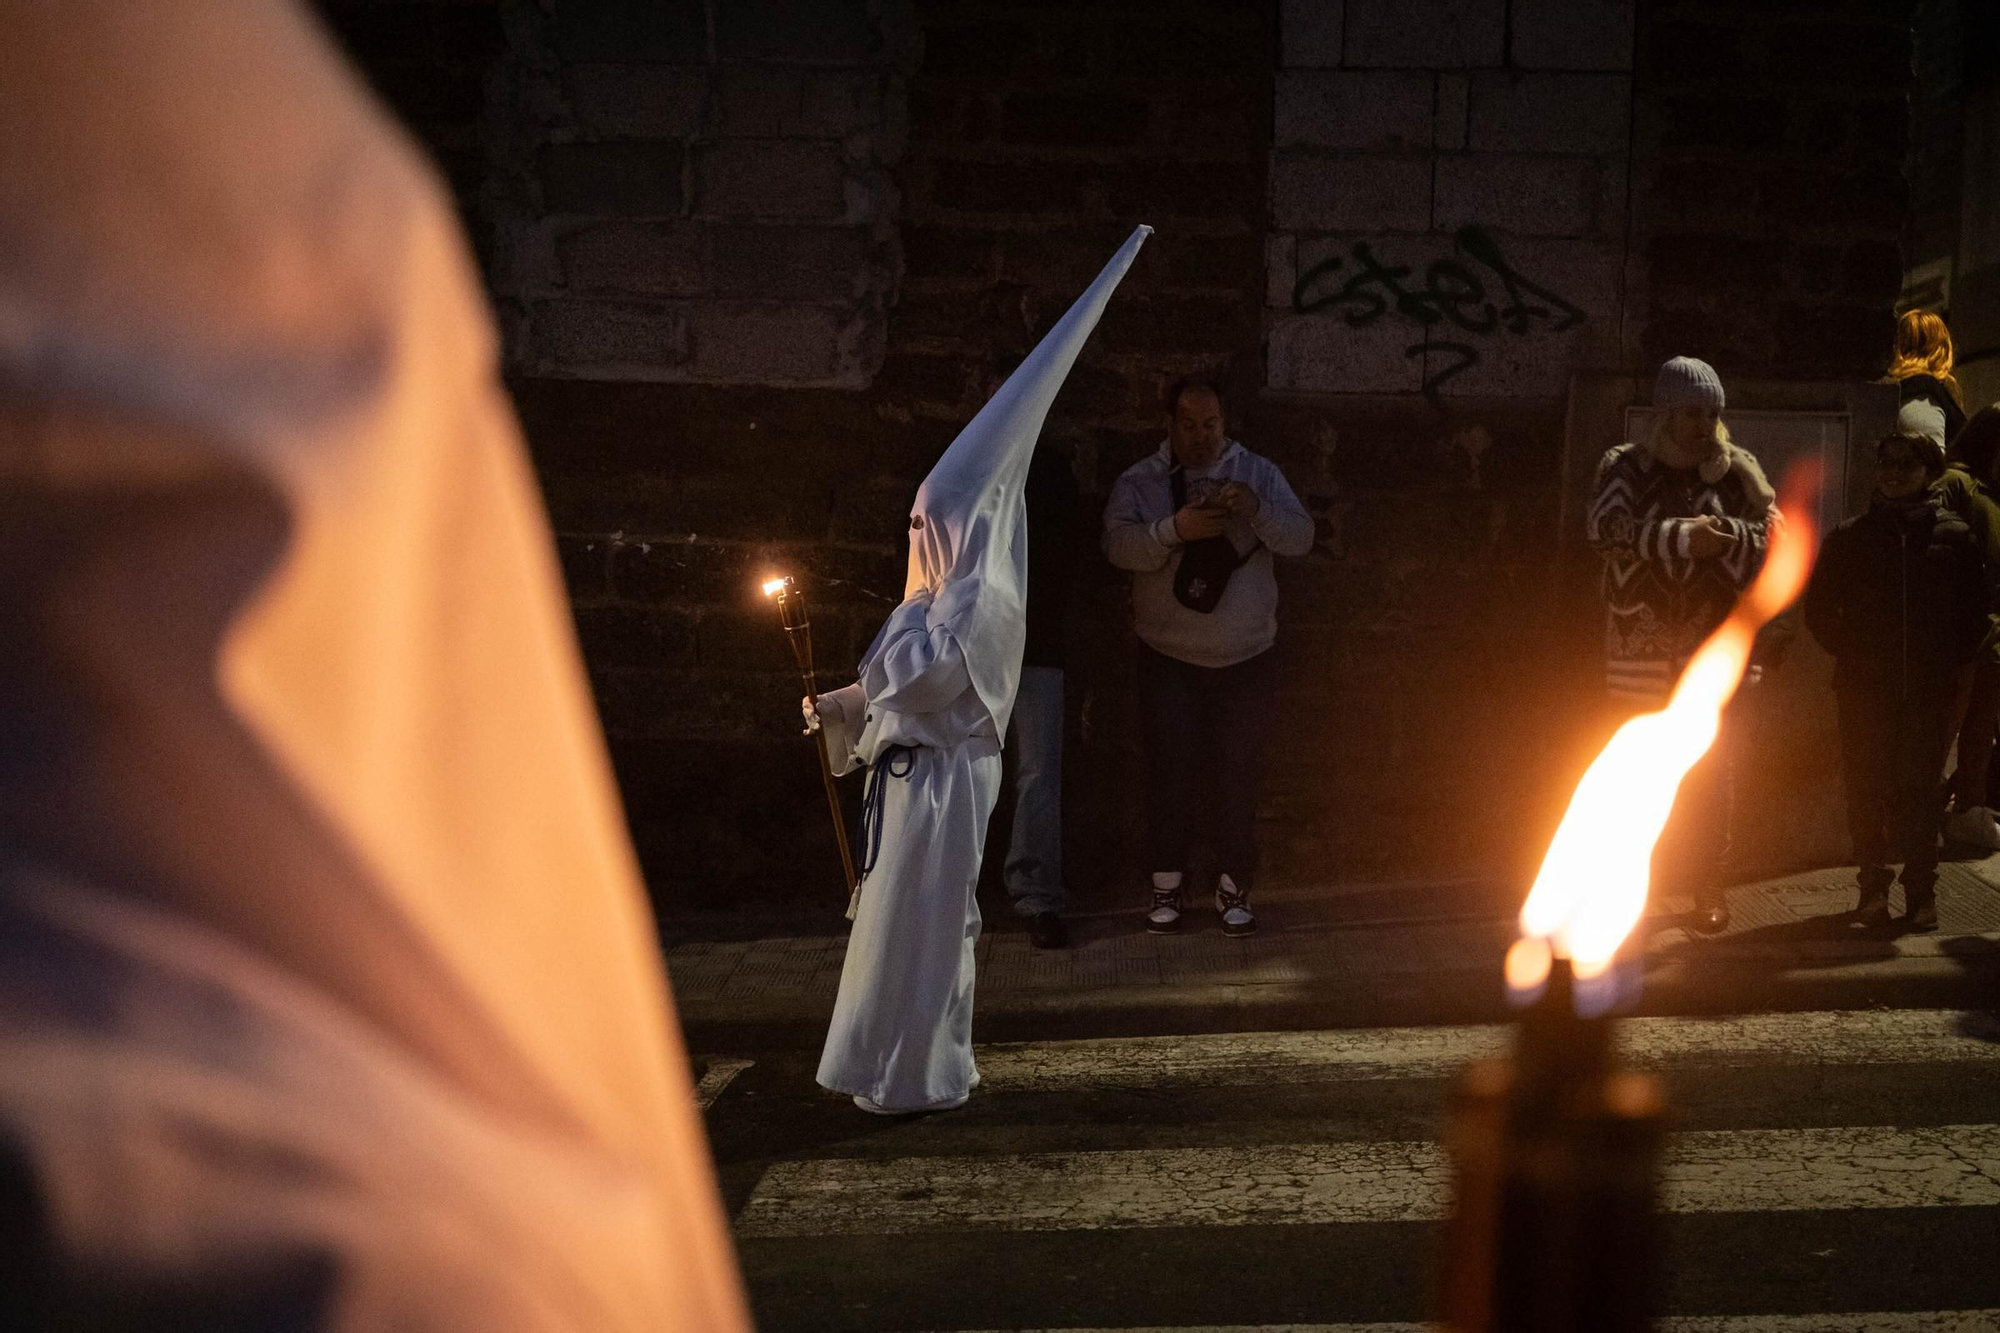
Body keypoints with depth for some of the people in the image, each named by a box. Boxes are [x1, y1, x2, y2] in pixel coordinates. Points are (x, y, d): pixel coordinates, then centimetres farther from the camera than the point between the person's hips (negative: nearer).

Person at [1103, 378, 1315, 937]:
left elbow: (1300, 538, -6)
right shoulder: (1140, 481, 0)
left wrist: (1256, 509, -25)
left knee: (1239, 774, 3)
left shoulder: (1258, 474, 4)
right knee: (1169, 770, -1)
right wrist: (1176, 528, -32)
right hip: (1168, 657, -1)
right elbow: (1119, 545, -16)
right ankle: (1166, 887, 12)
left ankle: (1234, 889, 14)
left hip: (1247, 658, 1)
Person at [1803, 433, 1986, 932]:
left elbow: (1976, 611, 9)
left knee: (1920, 790, 2)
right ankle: (1873, 884, 12)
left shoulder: (1953, 535, 5)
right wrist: (1850, 653, 2)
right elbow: (1818, 606, 10)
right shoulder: (1850, 537, 7)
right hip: (1864, 689, 1)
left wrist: (1949, 660, 0)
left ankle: (1921, 890, 9)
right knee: (1865, 788, 2)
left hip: (1929, 689, -1)